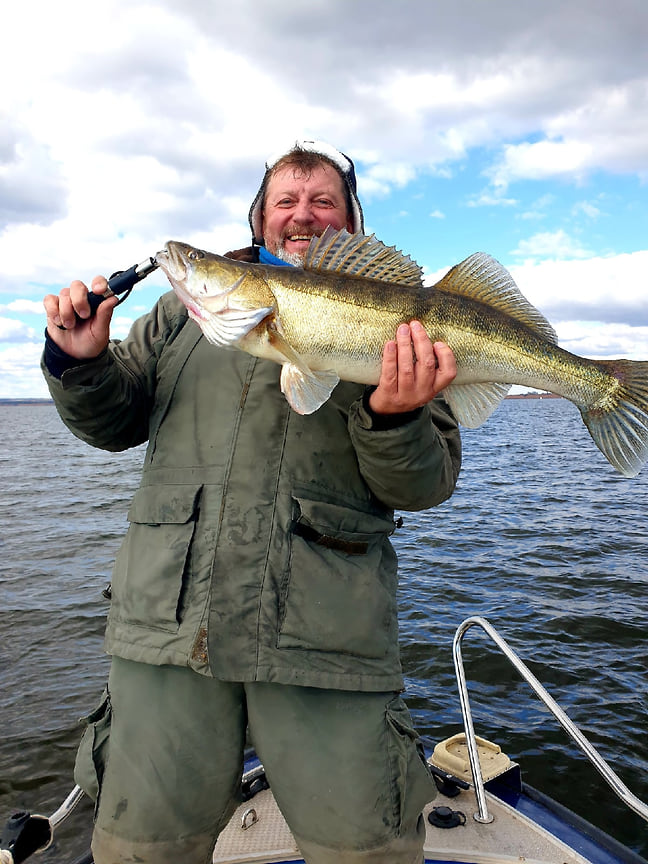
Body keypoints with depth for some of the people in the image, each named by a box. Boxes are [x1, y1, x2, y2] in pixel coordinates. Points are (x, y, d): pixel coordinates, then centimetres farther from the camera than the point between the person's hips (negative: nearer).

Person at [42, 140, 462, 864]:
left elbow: (426, 486, -1)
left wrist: (395, 416, -21)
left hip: (326, 636, -1)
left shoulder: (392, 323, 6)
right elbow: (115, 423, 16)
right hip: (168, 615, 2)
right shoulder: (190, 302, 13)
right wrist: (82, 363, -4)